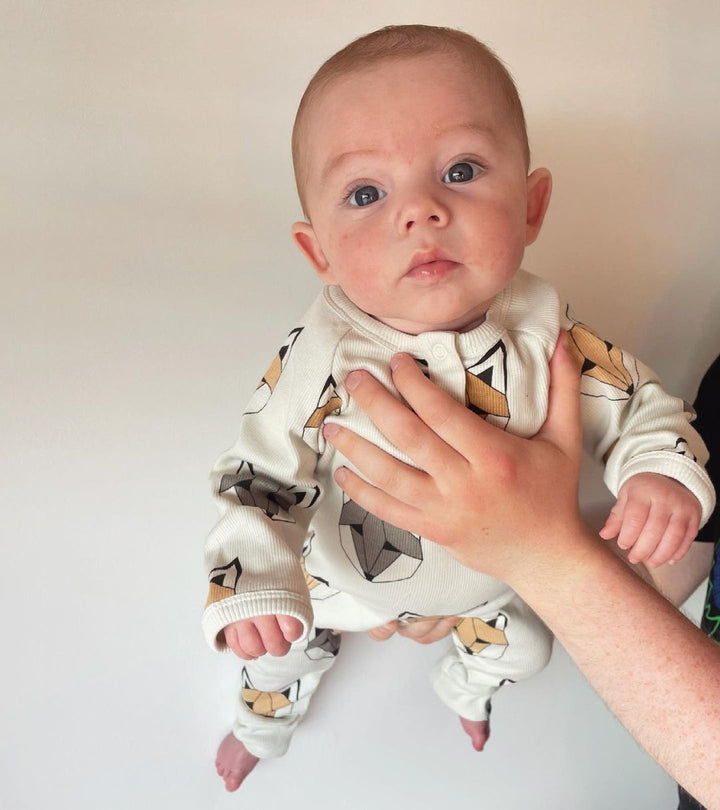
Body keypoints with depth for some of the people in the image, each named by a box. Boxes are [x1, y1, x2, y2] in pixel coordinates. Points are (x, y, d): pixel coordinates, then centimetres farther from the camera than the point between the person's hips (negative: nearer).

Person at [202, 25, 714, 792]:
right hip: (348, 582, -2)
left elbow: (635, 403, -14)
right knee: (283, 655, 24)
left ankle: (463, 688, 71)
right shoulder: (316, 364, -35)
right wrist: (251, 581, -40)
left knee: (521, 646, 31)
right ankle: (265, 723, 64)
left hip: (494, 577, 3)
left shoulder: (548, 339, -28)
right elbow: (259, 477, -25)